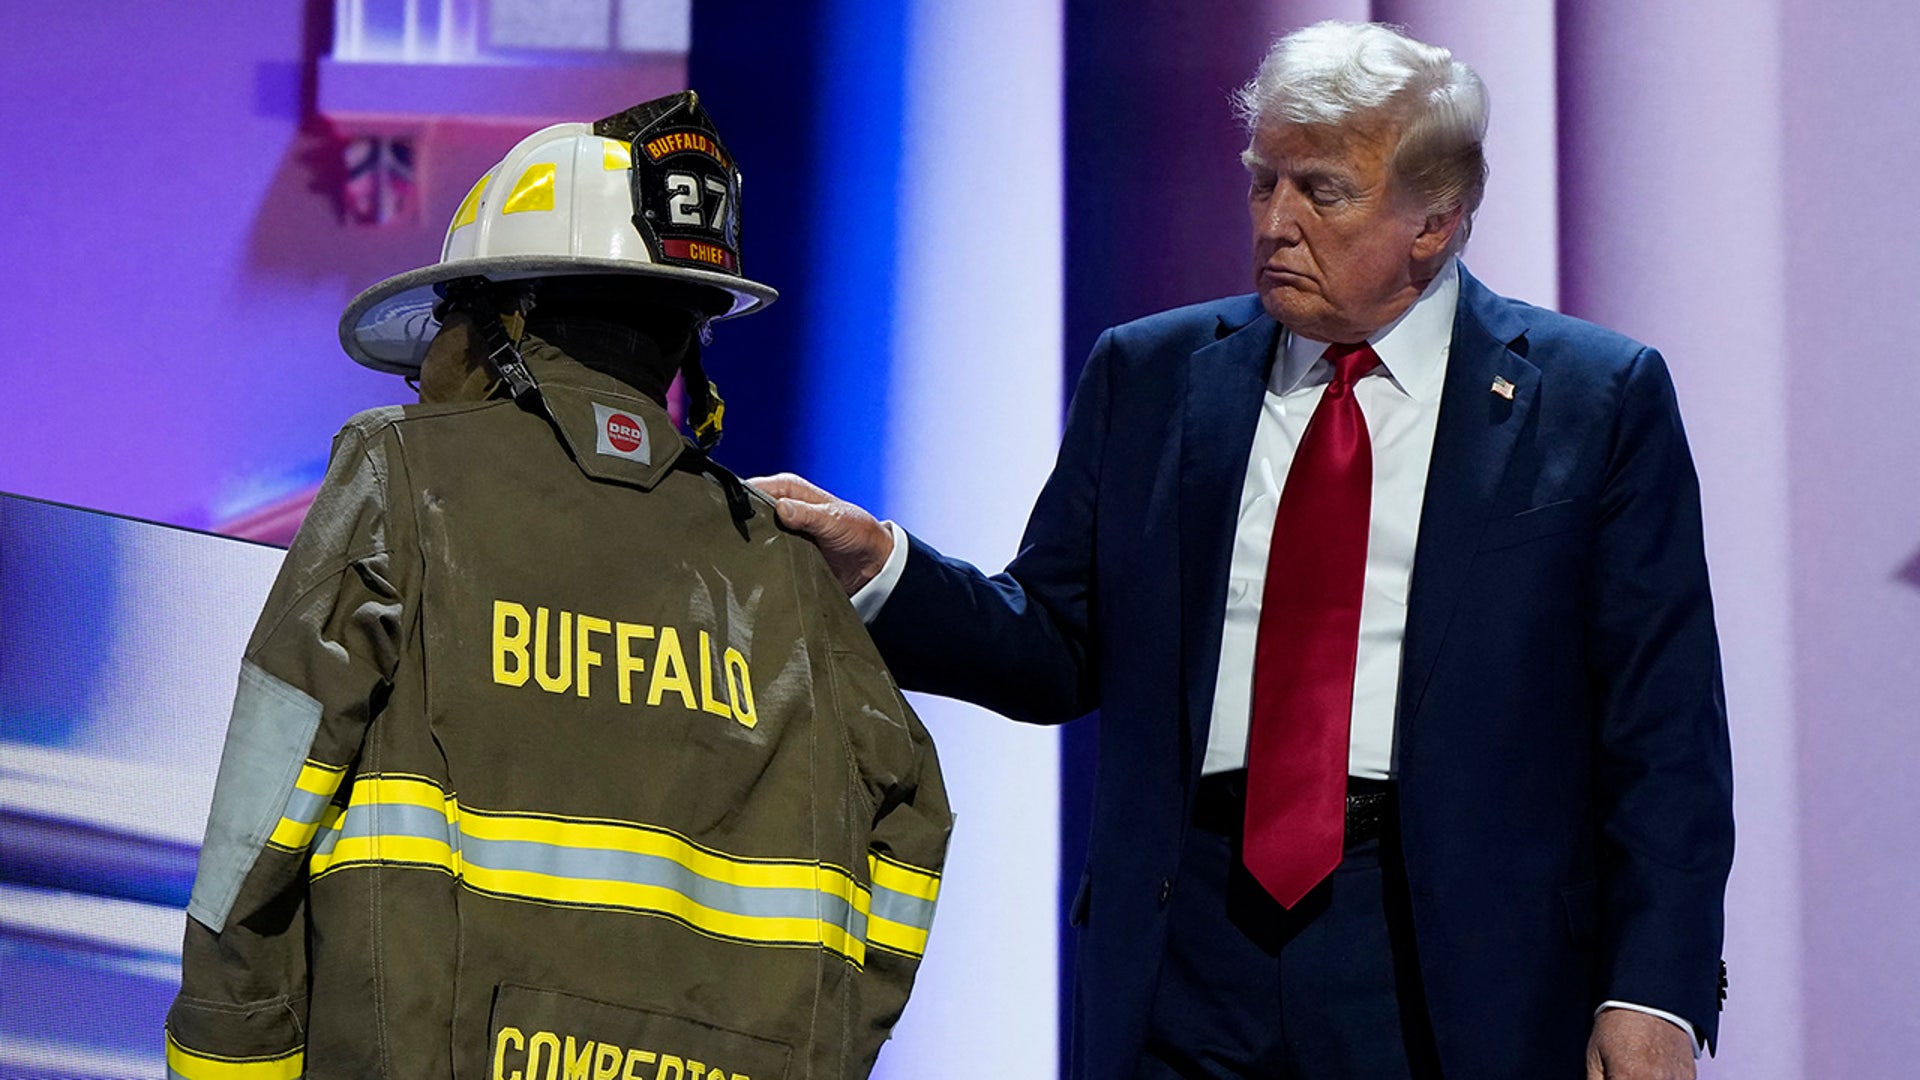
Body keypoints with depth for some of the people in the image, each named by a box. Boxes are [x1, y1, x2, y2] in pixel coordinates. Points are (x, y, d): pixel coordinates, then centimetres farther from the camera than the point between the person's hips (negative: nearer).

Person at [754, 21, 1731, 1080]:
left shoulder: (1600, 402, 1)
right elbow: (1057, 647, 10)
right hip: (1188, 969, 3)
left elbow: (1662, 735, -2)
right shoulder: (1148, 375, 10)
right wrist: (881, 568, -7)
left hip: (1454, 989, -2)